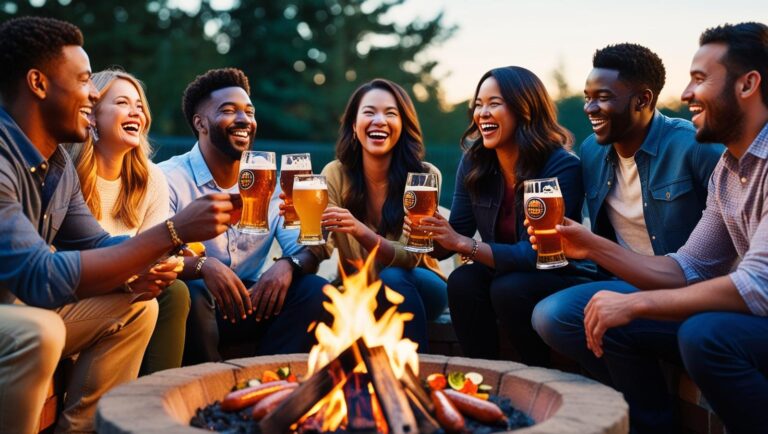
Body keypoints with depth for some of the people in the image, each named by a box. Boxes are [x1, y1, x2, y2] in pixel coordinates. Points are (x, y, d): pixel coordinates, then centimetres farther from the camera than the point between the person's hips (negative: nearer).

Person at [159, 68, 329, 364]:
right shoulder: (169, 178, -7)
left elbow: (305, 250, 3)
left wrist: (287, 265, -22)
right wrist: (204, 266, -39)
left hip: (252, 303, 4)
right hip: (193, 307, -4)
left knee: (315, 291, -18)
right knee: (189, 293, -36)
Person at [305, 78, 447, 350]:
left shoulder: (425, 177, -13)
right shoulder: (336, 174, -7)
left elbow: (411, 257, -21)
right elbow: (320, 250, -15)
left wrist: (360, 231, -39)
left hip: (419, 289, -1)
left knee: (393, 278, -33)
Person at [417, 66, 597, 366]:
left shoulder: (562, 167, -19)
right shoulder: (474, 162, -2)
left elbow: (537, 253, -26)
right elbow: (456, 234, -2)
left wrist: (465, 244, -35)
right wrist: (428, 232, -25)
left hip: (562, 279, -4)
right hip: (504, 272, 5)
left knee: (509, 289, -32)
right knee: (461, 281, -24)